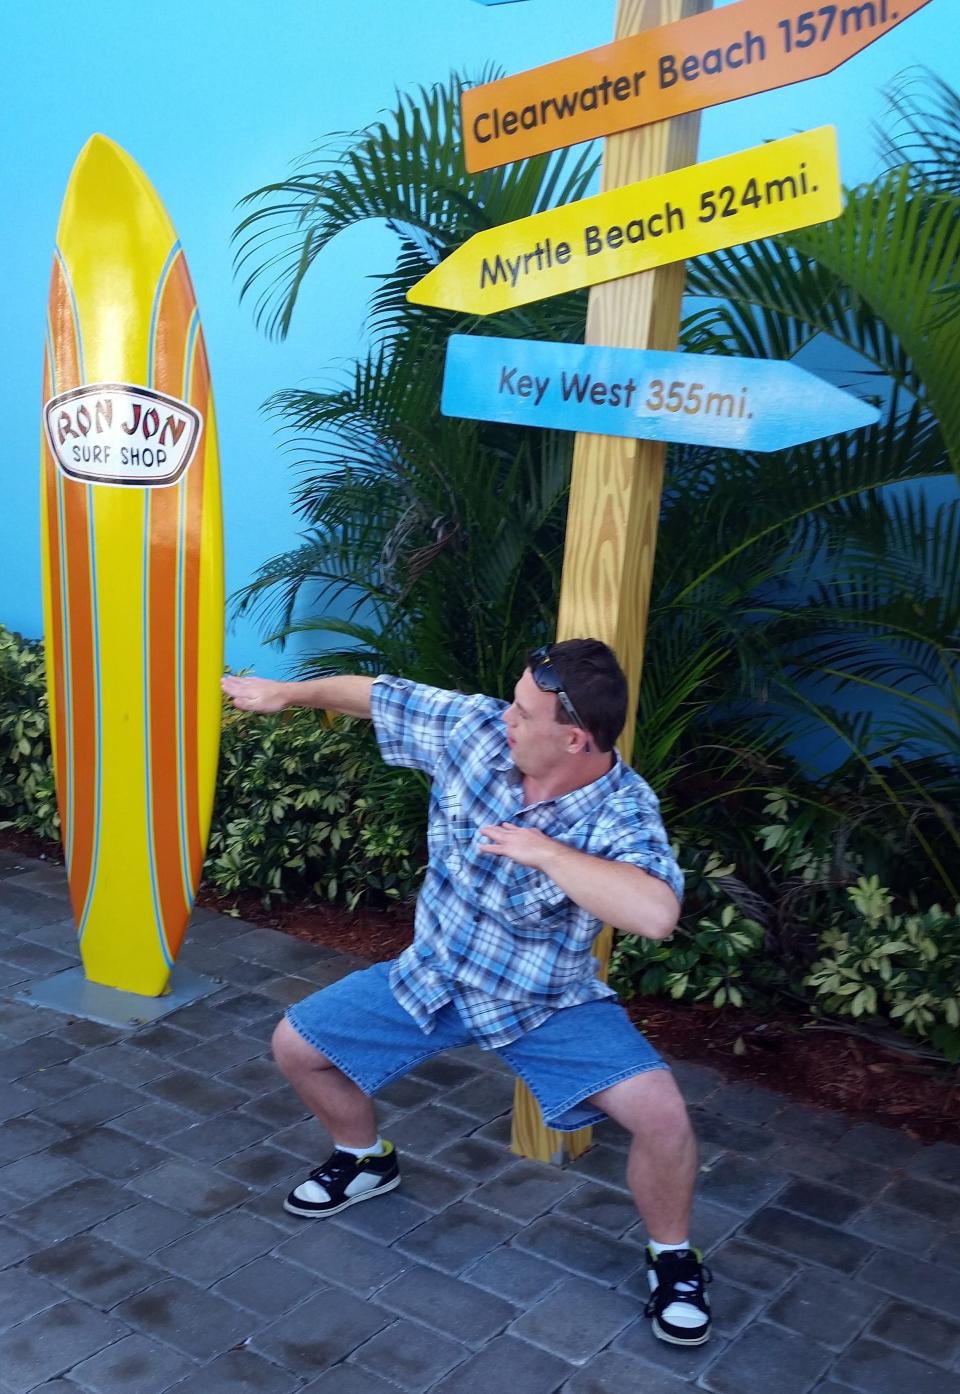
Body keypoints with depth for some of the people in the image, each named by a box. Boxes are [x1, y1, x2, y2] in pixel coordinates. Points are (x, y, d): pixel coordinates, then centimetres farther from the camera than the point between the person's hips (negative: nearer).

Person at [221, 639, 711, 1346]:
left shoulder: (622, 811, -29)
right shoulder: (475, 727, -18)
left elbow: (655, 914, -49)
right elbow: (380, 694, -1)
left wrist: (544, 850, -40)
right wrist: (287, 692, 9)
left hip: (548, 1000, -4)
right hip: (431, 976, 5)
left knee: (661, 1111, -22)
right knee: (297, 1047, 7)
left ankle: (673, 1258, 10)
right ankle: (366, 1158, 37)